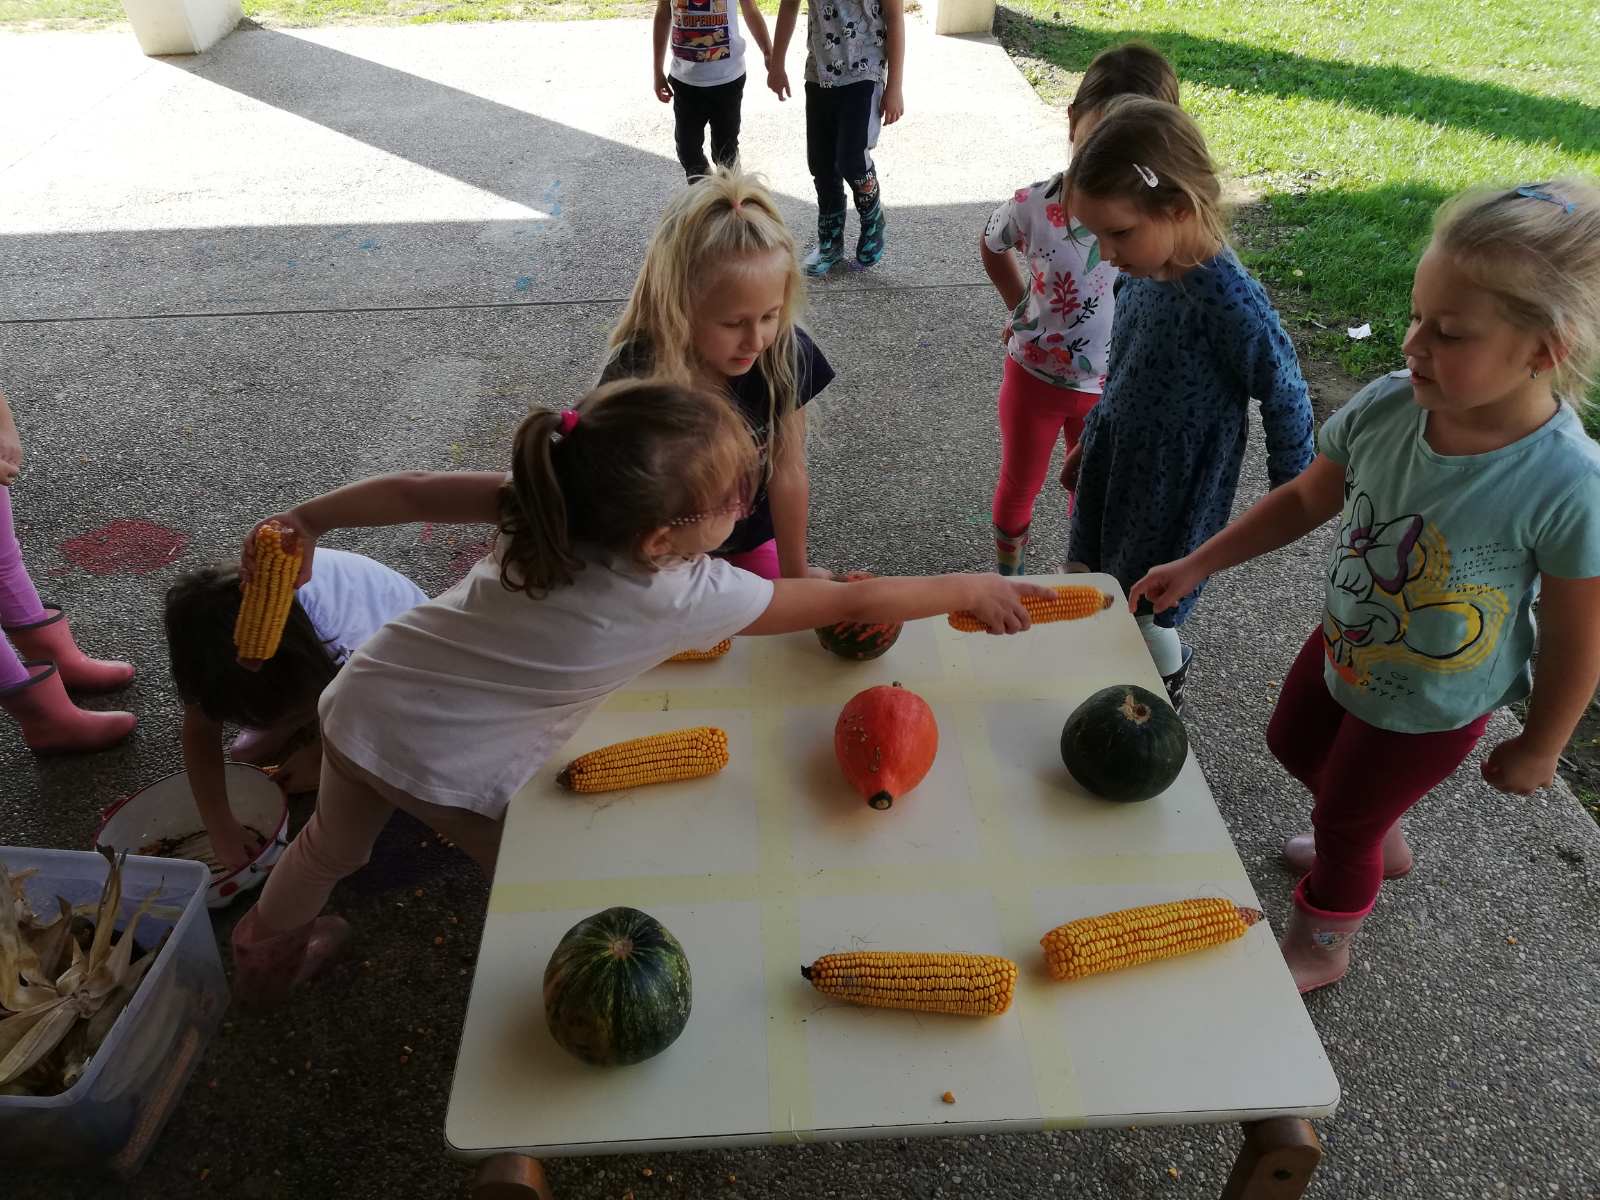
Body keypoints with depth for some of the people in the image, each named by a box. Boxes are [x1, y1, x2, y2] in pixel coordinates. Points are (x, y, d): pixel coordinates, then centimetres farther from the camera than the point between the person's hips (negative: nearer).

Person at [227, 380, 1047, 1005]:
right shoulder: (686, 596, -24)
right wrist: (969, 589, -2)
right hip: (450, 769, -6)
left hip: (360, 705, 6)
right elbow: (850, 605, -14)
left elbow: (410, 493, -5)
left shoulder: (547, 504, -12)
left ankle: (266, 945, 60)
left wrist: (307, 521, 9)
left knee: (333, 848, 33)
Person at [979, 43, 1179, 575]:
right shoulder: (1032, 206, -21)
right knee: (1019, 484, 20)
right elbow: (991, 247, 3)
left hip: (1110, 387, 0)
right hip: (1033, 375, 0)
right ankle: (1008, 573, 47)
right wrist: (1022, 308, 2)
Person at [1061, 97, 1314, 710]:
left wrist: (1288, 496, -6)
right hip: (1113, 469, 7)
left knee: (1149, 615, 9)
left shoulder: (1229, 302, -30)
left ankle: (1168, 703, 39)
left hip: (1173, 495, -7)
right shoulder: (1142, 274, -8)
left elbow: (1285, 399, -18)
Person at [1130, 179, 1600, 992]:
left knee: (1344, 821, 17)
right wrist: (1196, 566, -5)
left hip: (1427, 710, -5)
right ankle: (1381, 846, 63)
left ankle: (1319, 947, 51)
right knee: (1294, 745, 31)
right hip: (1343, 648, 5)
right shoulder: (1385, 407, -24)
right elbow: (1306, 499, -5)